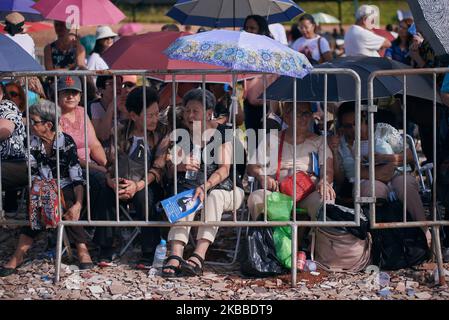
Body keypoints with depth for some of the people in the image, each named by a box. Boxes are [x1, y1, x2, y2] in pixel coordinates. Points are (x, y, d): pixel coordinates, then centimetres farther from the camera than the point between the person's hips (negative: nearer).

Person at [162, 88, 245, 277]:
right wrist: (181, 166, -20)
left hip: (224, 189, -2)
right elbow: (170, 166, 5)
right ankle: (175, 255, -50)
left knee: (215, 195, -36)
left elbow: (224, 169, -12)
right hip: (191, 187, 2)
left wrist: (205, 186, -30)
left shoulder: (221, 132, -2)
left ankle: (198, 256, -50)